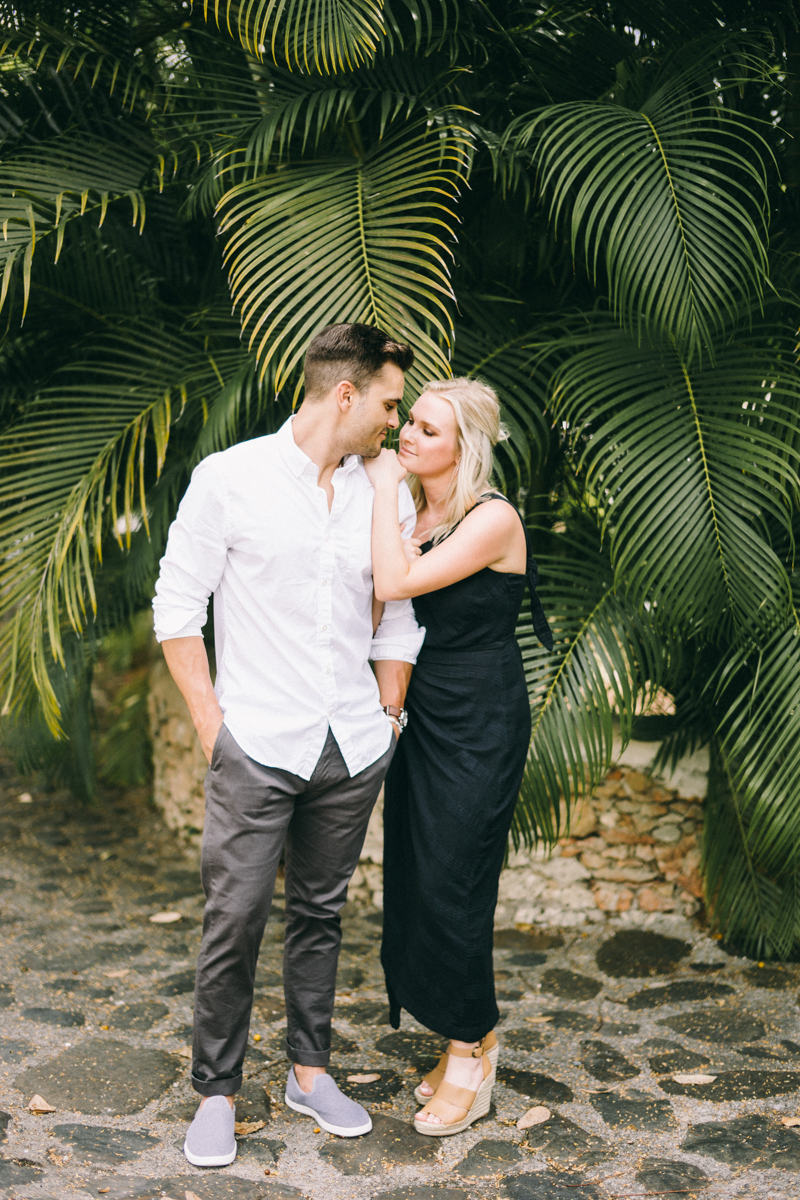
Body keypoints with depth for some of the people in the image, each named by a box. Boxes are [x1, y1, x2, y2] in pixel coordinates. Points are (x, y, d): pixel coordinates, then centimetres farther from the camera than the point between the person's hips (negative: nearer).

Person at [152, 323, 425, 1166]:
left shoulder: (388, 497, 7)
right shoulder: (230, 479, -4)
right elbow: (176, 609, -3)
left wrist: (386, 718, 9)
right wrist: (212, 724, -6)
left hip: (353, 750, 4)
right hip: (257, 746, -4)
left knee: (320, 914, 14)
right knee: (235, 919, 0)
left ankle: (309, 1072, 29)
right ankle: (216, 1092, 18)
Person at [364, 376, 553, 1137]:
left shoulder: (492, 519, -15)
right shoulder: (414, 513, 7)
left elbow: (395, 584, -25)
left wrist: (384, 487, -17)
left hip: (480, 725, -8)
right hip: (424, 716, 8)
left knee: (450, 885, -2)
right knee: (414, 881, 11)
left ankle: (471, 1054, 18)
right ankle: (465, 1042, 28)